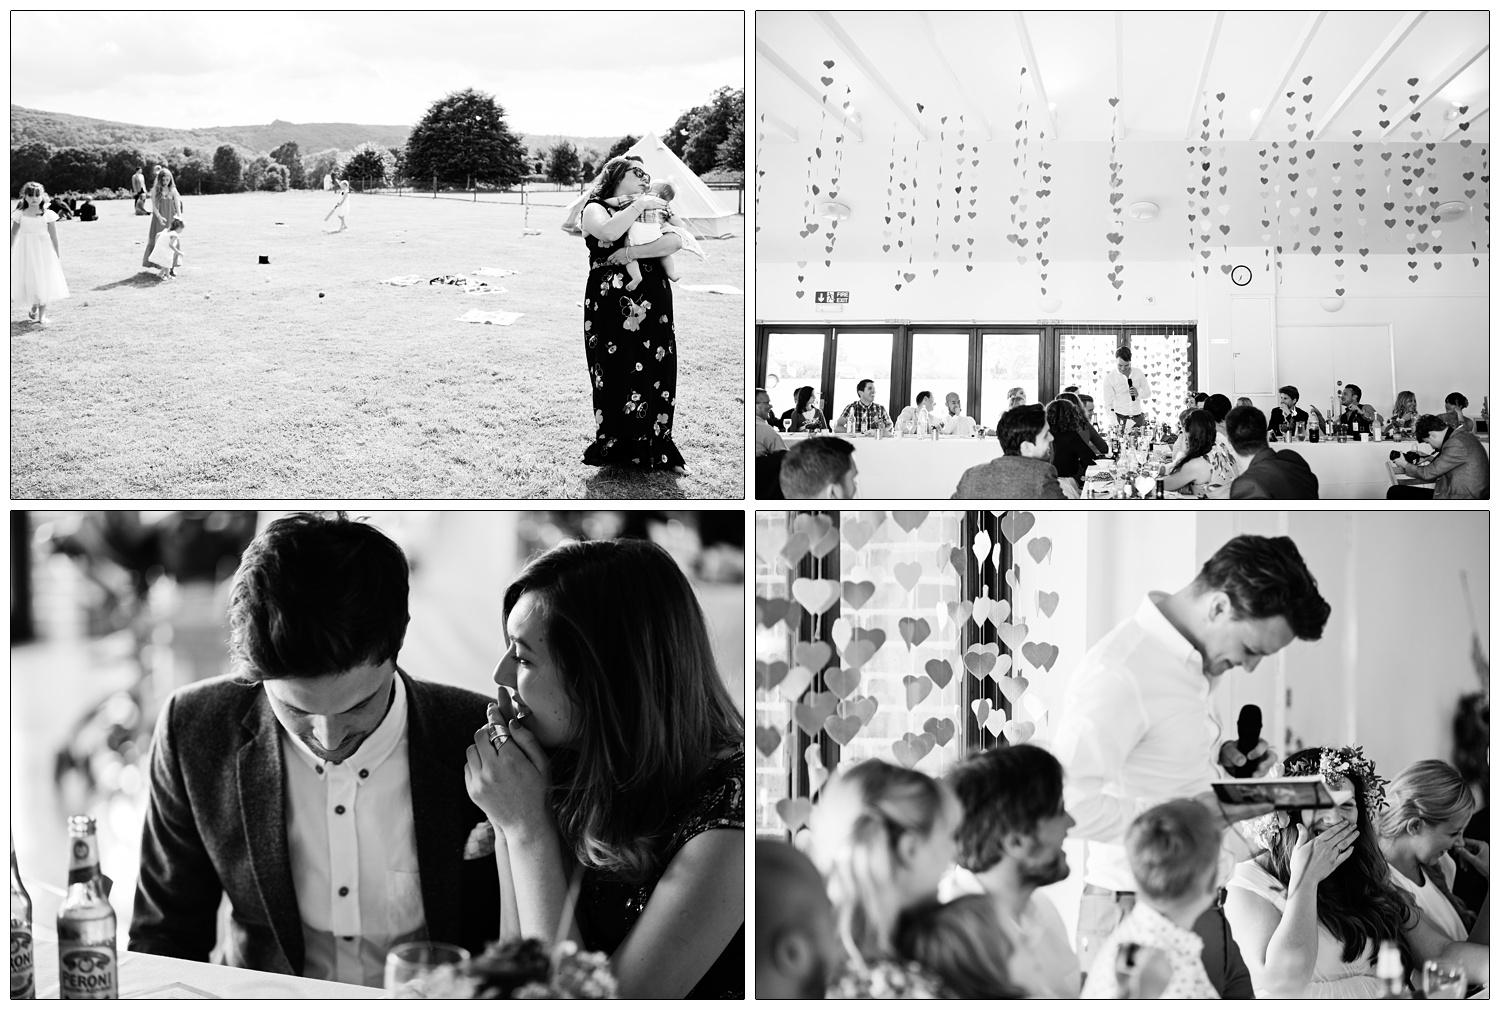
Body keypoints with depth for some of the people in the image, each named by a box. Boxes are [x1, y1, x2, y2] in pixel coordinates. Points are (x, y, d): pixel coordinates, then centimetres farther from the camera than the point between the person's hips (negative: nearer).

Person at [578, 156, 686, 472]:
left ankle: (659, 452, 9)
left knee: (657, 376, 2)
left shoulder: (650, 212, 18)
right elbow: (609, 232, -20)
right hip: (613, 308, -5)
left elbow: (674, 242, -2)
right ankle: (620, 449, 4)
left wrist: (630, 253, -13)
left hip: (654, 308, 5)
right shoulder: (596, 208, 5)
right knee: (618, 377, -5)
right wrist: (638, 205, -10)